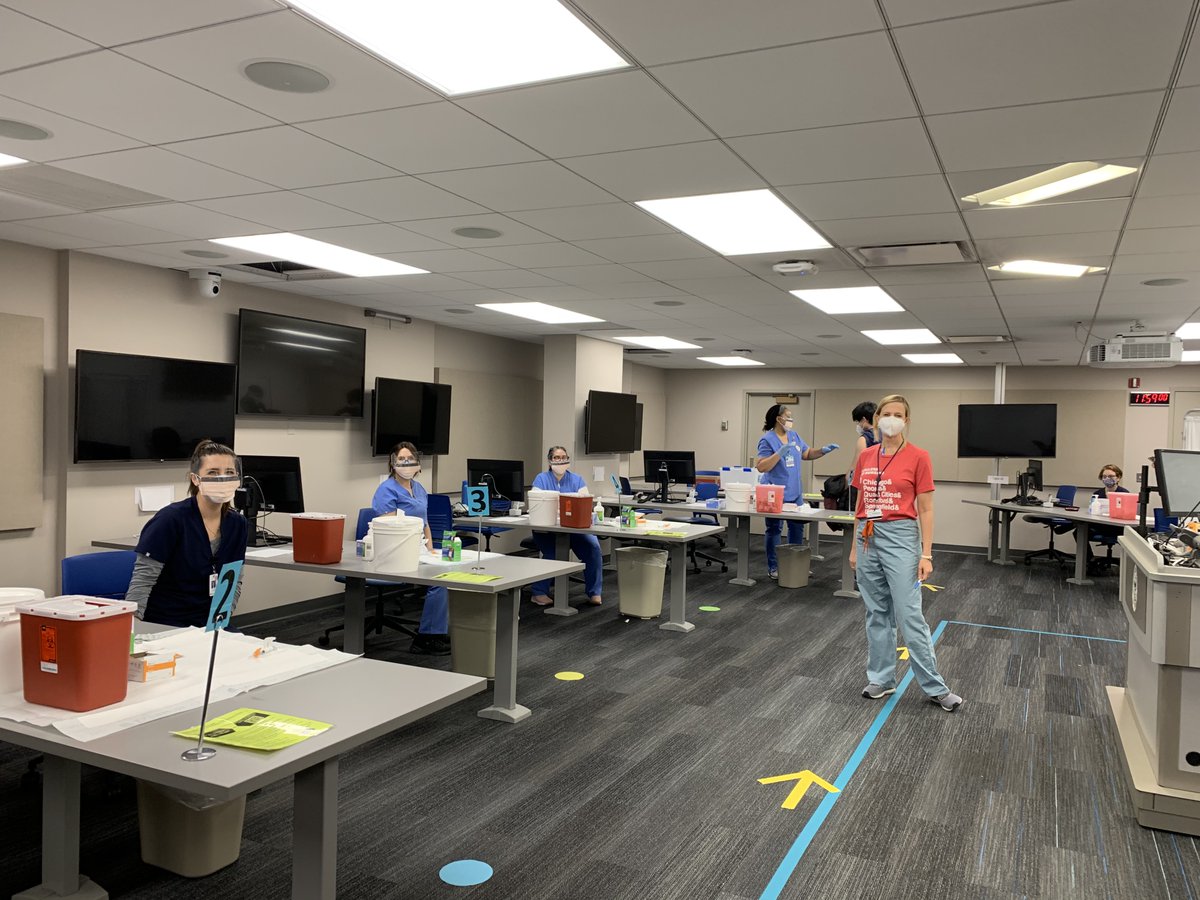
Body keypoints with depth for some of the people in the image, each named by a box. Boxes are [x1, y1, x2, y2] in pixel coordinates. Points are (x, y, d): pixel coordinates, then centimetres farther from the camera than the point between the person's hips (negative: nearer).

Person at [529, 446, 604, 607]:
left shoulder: (577, 480, 9)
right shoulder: (541, 479, 3)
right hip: (546, 530, -2)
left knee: (593, 546, -23)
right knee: (551, 553, -31)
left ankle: (594, 593, -10)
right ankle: (539, 593, -11)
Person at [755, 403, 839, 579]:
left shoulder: (794, 436, 8)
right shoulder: (768, 440, -12)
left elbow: (808, 453, 19)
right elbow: (761, 467, -18)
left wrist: (823, 450, 3)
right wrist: (779, 454, -27)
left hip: (794, 492, 7)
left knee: (797, 527, 12)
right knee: (774, 529, 3)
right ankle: (773, 568, 12)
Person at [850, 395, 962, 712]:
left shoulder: (918, 457, -6)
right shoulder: (865, 457, 8)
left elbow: (925, 509, -6)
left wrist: (926, 554, -11)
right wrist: (855, 546, 13)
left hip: (900, 537, -5)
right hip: (868, 538, 5)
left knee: (910, 615, -4)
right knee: (876, 613, 11)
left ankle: (935, 687, 9)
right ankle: (881, 678, 22)